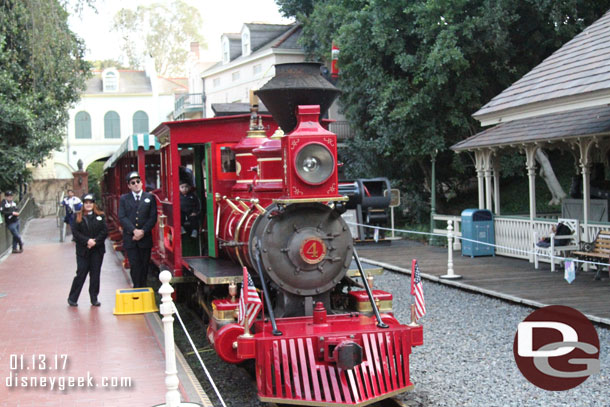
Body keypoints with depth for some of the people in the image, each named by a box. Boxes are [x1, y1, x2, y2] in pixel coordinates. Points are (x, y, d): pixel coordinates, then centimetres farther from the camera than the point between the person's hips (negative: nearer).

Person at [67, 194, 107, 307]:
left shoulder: (100, 216, 5)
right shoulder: (78, 217, 3)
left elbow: (105, 231, -1)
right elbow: (75, 232, -4)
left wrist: (95, 241, -14)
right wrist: (87, 241, -16)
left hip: (97, 250, 2)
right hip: (82, 250, -1)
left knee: (95, 274, 5)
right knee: (81, 273, -3)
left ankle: (94, 299, 13)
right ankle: (72, 298, 7)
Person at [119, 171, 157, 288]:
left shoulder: (150, 198, 7)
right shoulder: (124, 199, 8)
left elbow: (153, 217, 0)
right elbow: (122, 217, -2)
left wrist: (143, 231, -12)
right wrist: (134, 230, -14)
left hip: (145, 238, 0)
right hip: (130, 238, 0)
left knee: (144, 265, 4)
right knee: (134, 265, -3)